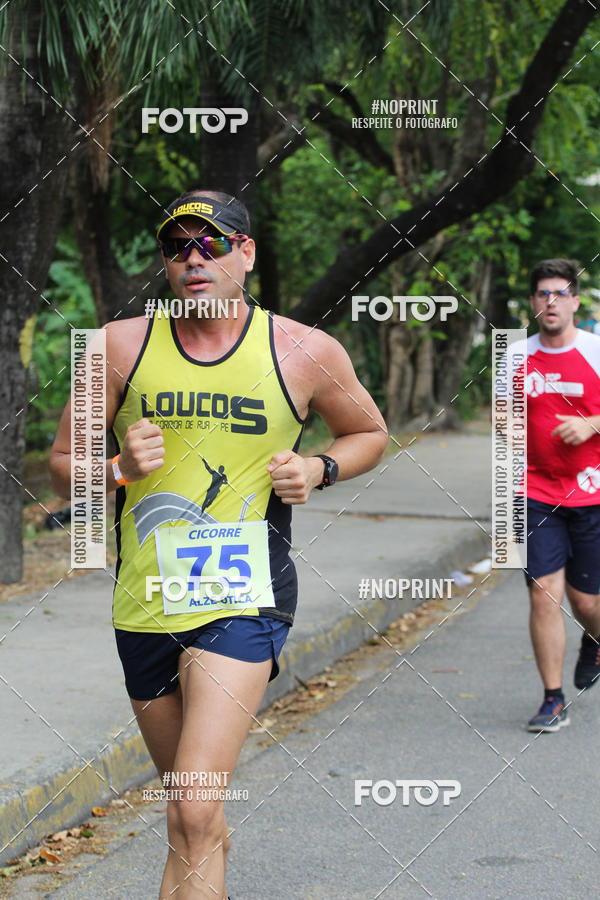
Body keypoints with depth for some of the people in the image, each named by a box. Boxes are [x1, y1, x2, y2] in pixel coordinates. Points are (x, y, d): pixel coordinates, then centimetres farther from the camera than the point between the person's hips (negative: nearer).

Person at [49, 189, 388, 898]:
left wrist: (318, 469, -4)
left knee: (195, 815, -18)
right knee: (190, 819, 16)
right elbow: (62, 468, 8)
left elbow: (369, 434, 16)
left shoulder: (305, 353, -2)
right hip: (143, 606, 3)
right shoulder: (122, 347, 0)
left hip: (244, 600, -3)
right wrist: (119, 469, -13)